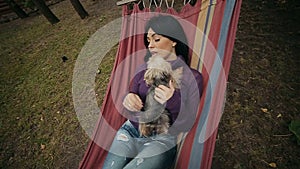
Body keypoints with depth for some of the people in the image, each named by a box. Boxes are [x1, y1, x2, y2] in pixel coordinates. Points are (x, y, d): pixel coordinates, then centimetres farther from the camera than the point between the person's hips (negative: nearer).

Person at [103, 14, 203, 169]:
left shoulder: (192, 77, -7)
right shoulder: (146, 68, 4)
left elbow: (186, 125, -9)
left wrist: (174, 103, -30)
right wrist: (129, 100, -23)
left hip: (162, 140, -2)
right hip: (130, 131, 3)